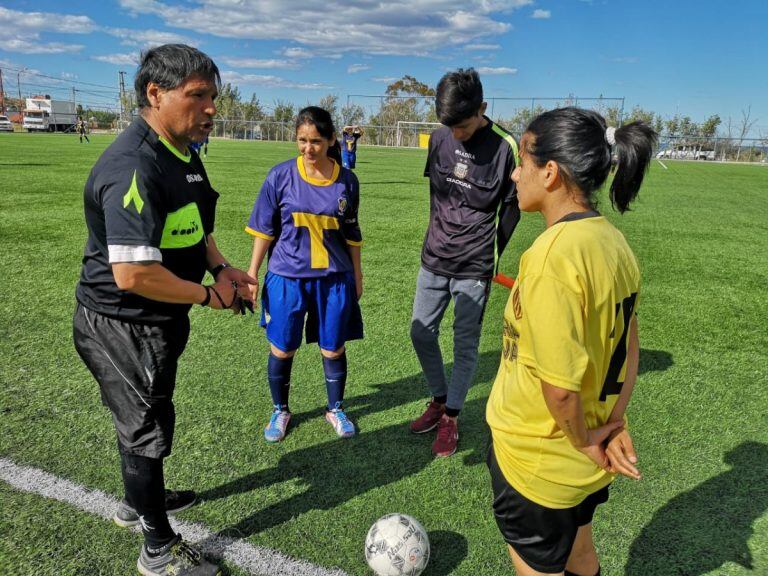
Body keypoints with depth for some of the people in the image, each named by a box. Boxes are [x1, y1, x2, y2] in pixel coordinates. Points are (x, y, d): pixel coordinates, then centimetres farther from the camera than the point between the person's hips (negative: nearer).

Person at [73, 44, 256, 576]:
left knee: (142, 417, 26)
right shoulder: (133, 167, -28)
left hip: (159, 322, 9)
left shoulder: (184, 155, 5)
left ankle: (138, 501, 52)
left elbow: (195, 227, 20)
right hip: (123, 327, -9)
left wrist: (219, 267, 2)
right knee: (147, 428, 7)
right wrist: (209, 295, -21)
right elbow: (132, 275, -34)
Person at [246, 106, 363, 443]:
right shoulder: (281, 176, -7)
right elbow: (264, 229, 1)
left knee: (333, 350, 11)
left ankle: (335, 409, 34)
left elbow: (351, 234, 8)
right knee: (281, 350, 10)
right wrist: (253, 272, 2)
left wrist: (357, 275, 13)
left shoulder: (347, 181, -2)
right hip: (286, 278, -1)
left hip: (335, 279, 1)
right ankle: (280, 411, 34)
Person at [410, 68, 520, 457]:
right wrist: (439, 236, 13)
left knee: (465, 344, 5)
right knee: (421, 333, 11)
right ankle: (439, 399, 32)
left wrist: (490, 256, 0)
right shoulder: (439, 138, 0)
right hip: (434, 259, 5)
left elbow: (511, 207, -4)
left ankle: (451, 417, 21)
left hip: (473, 267, -5)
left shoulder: (504, 146, -13)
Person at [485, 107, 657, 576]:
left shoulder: (553, 253, -29)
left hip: (537, 462, -7)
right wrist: (614, 424, -1)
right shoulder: (614, 242, -2)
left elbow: (559, 384, -28)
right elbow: (629, 348, 4)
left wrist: (584, 445, -12)